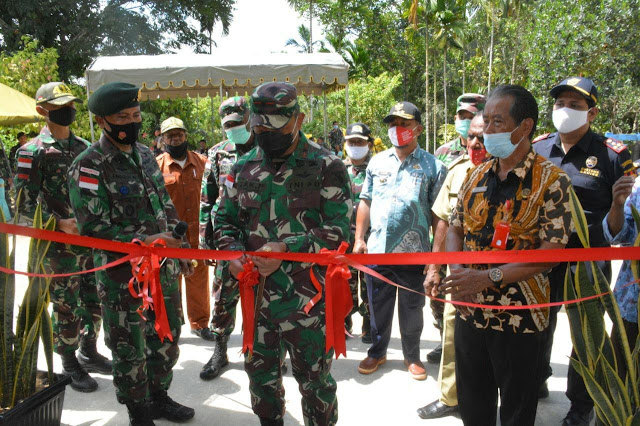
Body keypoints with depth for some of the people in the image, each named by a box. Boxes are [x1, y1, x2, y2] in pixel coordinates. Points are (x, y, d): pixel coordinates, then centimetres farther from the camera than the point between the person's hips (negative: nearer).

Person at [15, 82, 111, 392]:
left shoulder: (84, 148, 11)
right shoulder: (32, 152, -7)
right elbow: (24, 205, -11)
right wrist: (59, 224, -22)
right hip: (59, 245, -5)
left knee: (94, 300, 13)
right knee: (67, 306, 4)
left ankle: (89, 352, 32)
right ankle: (70, 365, 20)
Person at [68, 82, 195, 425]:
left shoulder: (145, 155, 8)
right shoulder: (88, 167, -14)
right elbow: (93, 228, -19)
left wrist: (178, 249, 13)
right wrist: (145, 241, -25)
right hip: (123, 277, -7)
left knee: (167, 337, 19)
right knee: (130, 349, 8)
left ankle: (159, 397, 40)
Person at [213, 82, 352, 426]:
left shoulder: (326, 168, -8)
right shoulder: (243, 168, 7)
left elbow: (339, 229, -12)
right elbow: (225, 218, 15)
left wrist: (287, 249, -23)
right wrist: (232, 251, -6)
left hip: (308, 297, -5)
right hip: (256, 292, 5)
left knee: (314, 378, 11)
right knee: (260, 372, 22)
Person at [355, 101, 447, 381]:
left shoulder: (432, 166, -2)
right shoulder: (377, 163, 8)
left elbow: (439, 214, -5)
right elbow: (365, 201, 12)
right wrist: (359, 238, 5)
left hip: (413, 252, -3)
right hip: (377, 250, 3)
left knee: (411, 310, 11)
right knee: (378, 307, 14)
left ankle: (412, 356, 31)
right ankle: (377, 352, 34)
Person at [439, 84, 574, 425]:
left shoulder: (551, 180, -11)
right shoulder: (477, 175, 6)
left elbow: (552, 252, -18)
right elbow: (455, 228, 10)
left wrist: (489, 277, -25)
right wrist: (456, 272, -9)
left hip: (518, 316, -5)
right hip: (469, 309, 5)